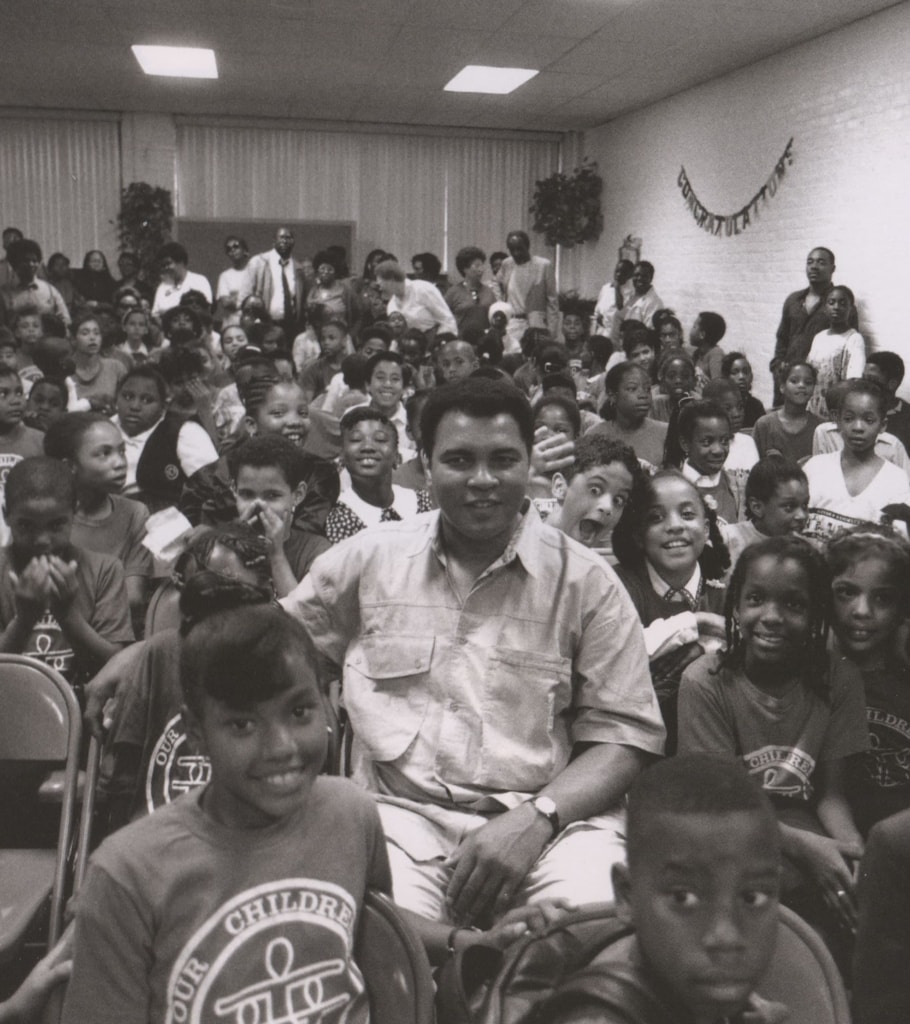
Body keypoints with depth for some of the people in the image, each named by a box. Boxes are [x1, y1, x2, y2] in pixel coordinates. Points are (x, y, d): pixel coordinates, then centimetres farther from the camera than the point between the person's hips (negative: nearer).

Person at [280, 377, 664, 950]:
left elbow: (625, 735, 4)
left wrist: (535, 818, -15)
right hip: (403, 813, 1)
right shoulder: (368, 559, 12)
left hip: (550, 820, 0)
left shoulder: (586, 581, 7)